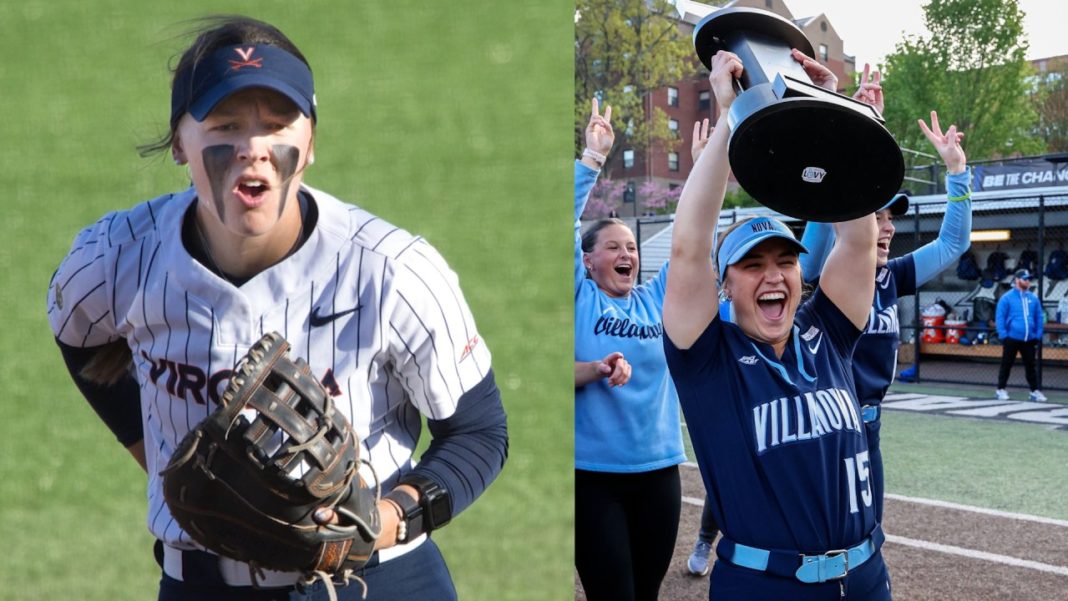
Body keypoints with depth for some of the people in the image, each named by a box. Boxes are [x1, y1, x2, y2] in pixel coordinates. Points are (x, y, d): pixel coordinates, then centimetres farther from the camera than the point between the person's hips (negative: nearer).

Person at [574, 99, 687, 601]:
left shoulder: (656, 298, 7)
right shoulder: (579, 299, -2)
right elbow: (567, 225, -9)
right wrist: (593, 158, -13)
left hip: (658, 469, 4)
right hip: (593, 473, -4)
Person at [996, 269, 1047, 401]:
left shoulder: (1033, 298, 7)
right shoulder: (1007, 297, -5)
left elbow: (1039, 318, 12)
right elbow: (1000, 318, -5)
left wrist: (1038, 335, 5)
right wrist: (1003, 335, -10)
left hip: (1029, 340, 3)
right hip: (1012, 339, -3)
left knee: (1030, 365, 9)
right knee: (1006, 365, 5)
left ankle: (1035, 391, 14)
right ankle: (1001, 390, 13)